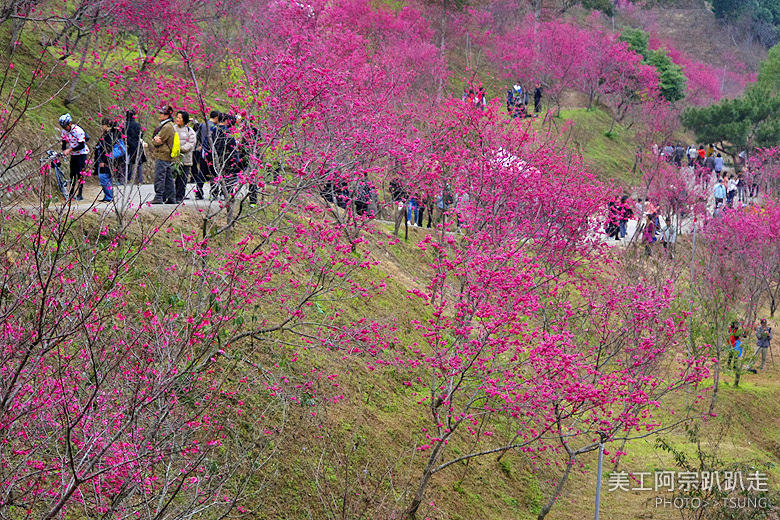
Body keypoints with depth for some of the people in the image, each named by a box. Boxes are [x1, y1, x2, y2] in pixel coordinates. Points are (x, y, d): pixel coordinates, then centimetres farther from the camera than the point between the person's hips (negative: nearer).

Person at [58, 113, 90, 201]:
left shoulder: (78, 131, -22)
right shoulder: (65, 131, -1)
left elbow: (82, 145, -24)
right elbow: (64, 142, 7)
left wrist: (70, 149, -29)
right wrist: (64, 151, -13)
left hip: (82, 154, -6)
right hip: (73, 154, 6)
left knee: (80, 174, -9)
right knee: (72, 174, 8)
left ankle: (79, 194, -6)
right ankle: (71, 194, 14)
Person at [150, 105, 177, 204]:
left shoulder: (167, 127, -15)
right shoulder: (167, 125, 18)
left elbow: (157, 142, -16)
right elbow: (155, 140, 14)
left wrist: (154, 140, 6)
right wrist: (155, 139, -8)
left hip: (162, 156, -10)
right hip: (168, 156, 10)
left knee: (159, 177, -9)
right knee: (168, 178, 11)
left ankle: (158, 198, -9)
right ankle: (171, 198, 14)